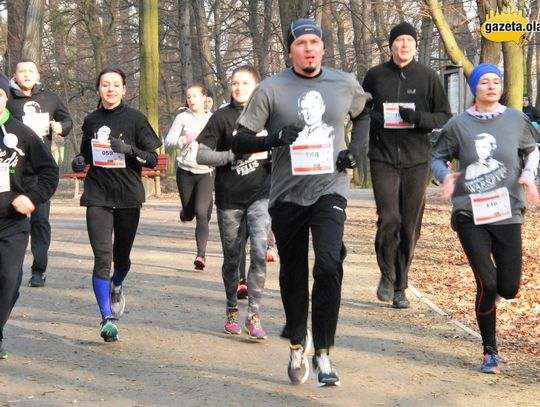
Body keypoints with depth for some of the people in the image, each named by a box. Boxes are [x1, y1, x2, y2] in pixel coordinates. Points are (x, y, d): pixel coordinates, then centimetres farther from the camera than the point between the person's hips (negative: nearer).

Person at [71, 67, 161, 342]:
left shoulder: (135, 119, -2)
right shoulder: (91, 121, 7)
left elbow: (153, 159, -3)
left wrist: (130, 149, -21)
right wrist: (80, 162, -1)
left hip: (128, 197, -1)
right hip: (98, 197, 1)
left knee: (122, 256, 13)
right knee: (102, 257, -13)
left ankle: (117, 287, 48)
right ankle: (107, 319, -13)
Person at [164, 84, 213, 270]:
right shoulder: (183, 118, 0)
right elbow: (168, 141, -3)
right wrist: (184, 140, -21)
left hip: (206, 172, -1)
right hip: (185, 171, 1)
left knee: (201, 212, -15)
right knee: (189, 214, 10)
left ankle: (201, 254, -14)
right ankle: (184, 212, 49)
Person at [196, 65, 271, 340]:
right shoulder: (222, 117, -1)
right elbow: (201, 155, -6)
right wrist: (233, 155, -18)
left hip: (260, 195, 0)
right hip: (229, 198, 0)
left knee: (259, 251, -16)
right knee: (232, 258, 10)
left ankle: (254, 314, -10)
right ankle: (232, 309, 30)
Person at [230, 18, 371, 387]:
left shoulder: (345, 84, 1)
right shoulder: (271, 90, -6)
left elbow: (365, 115, 23)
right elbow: (239, 141, -5)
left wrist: (355, 149, 5)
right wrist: (275, 139, -23)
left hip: (329, 190, 0)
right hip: (287, 194, 0)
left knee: (329, 267, -20)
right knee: (293, 274, 13)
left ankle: (322, 354, -11)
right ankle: (297, 342, 37)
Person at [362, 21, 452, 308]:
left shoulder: (427, 77, 3)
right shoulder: (375, 75, 5)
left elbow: (445, 116, 5)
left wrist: (420, 118, -14)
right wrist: (372, 118, -6)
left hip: (417, 160, 1)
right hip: (383, 158, -1)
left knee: (410, 226, 4)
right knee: (388, 219, -12)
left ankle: (400, 286, 18)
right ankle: (387, 274, 12)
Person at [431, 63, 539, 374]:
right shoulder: (458, 124, -3)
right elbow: (437, 157, 9)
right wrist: (446, 176, -12)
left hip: (507, 214, 2)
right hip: (470, 215, -2)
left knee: (509, 288, 1)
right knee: (487, 284, -8)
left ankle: (493, 290, 41)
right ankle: (490, 352, 9)